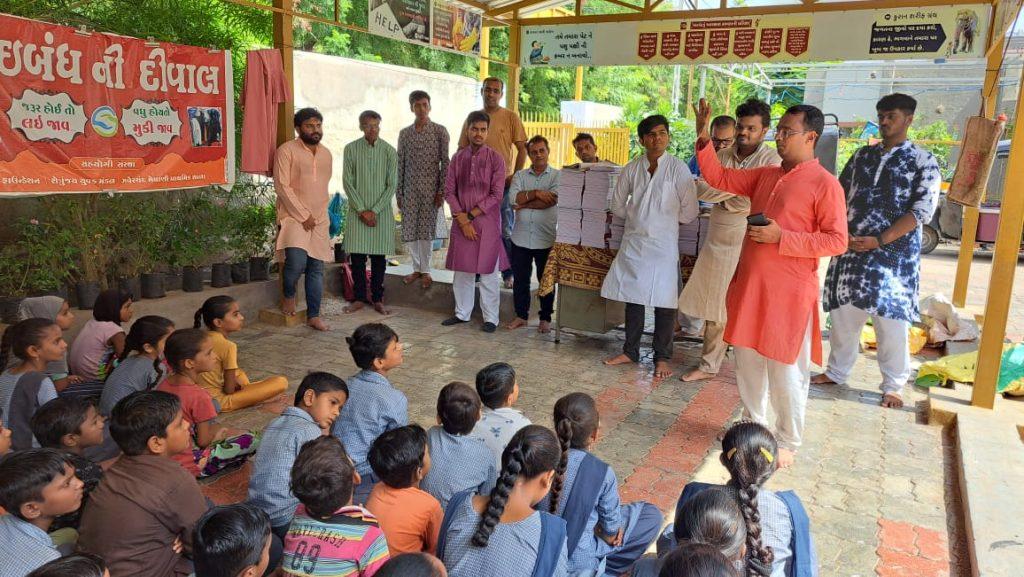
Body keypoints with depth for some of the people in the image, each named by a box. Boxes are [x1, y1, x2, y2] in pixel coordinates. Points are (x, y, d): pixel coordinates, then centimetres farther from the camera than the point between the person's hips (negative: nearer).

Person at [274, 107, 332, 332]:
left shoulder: (326, 154, 13)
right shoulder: (287, 150, -6)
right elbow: (282, 186, -12)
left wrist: (319, 215, 10)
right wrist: (303, 215, -15)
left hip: (319, 219, 6)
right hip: (294, 216, -6)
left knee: (316, 267, 4)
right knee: (297, 261, -22)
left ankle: (313, 315, 12)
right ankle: (288, 294, 8)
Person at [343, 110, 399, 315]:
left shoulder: (389, 151, 0)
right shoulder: (351, 149, 0)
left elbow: (392, 184, -2)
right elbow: (348, 182, -1)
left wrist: (375, 210, -9)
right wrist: (362, 210, -8)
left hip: (381, 211, 0)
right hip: (357, 210, 0)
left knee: (379, 256, 5)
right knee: (357, 256, 2)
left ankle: (377, 299, 15)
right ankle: (360, 298, 14)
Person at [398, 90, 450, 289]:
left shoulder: (440, 131, -1)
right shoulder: (404, 133, 8)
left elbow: (445, 162, -3)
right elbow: (400, 164, 9)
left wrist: (442, 191, -9)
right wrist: (398, 192, 6)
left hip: (430, 187, -3)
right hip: (410, 187, 3)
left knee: (426, 229, 0)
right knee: (409, 230, 4)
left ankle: (425, 270, 12)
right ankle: (417, 268, 19)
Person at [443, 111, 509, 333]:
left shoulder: (495, 159, -4)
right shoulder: (458, 158, 6)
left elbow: (496, 195, -9)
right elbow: (449, 191, 3)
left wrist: (470, 215, -11)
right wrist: (462, 219, -8)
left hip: (487, 222, -3)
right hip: (461, 222, 3)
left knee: (488, 272, 2)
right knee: (462, 270, 10)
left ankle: (490, 318, 12)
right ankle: (462, 313, 23)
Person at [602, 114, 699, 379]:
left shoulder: (678, 168, -7)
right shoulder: (632, 169, 3)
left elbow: (689, 212, -6)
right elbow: (617, 206, 14)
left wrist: (664, 220, 4)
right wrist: (639, 217, 9)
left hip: (663, 245, -4)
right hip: (633, 243, 4)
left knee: (664, 302, 0)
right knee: (632, 298, 11)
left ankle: (662, 358, 14)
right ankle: (630, 351, 26)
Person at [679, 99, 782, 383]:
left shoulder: (772, 161, -7)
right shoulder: (723, 156, 9)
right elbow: (702, 189, -2)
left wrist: (719, 195, -8)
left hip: (750, 245, -5)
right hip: (719, 242, 5)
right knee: (716, 308, 12)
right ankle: (708, 365, 25)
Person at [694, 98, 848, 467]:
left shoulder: (825, 184, -9)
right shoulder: (765, 176, 12)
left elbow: (837, 241, -13)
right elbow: (718, 179, 15)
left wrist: (780, 237, -19)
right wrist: (704, 138, 3)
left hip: (788, 292, -7)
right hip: (748, 285, 7)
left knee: (787, 371, 2)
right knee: (748, 361, 15)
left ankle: (788, 443, 19)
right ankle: (753, 426, 32)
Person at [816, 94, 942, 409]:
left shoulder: (923, 161, -1)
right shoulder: (862, 155, 12)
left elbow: (922, 209, -9)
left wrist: (879, 240, -17)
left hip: (895, 253, -4)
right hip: (851, 248, 4)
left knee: (891, 319, 0)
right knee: (843, 312, 10)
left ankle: (893, 385, 16)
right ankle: (836, 371, 27)